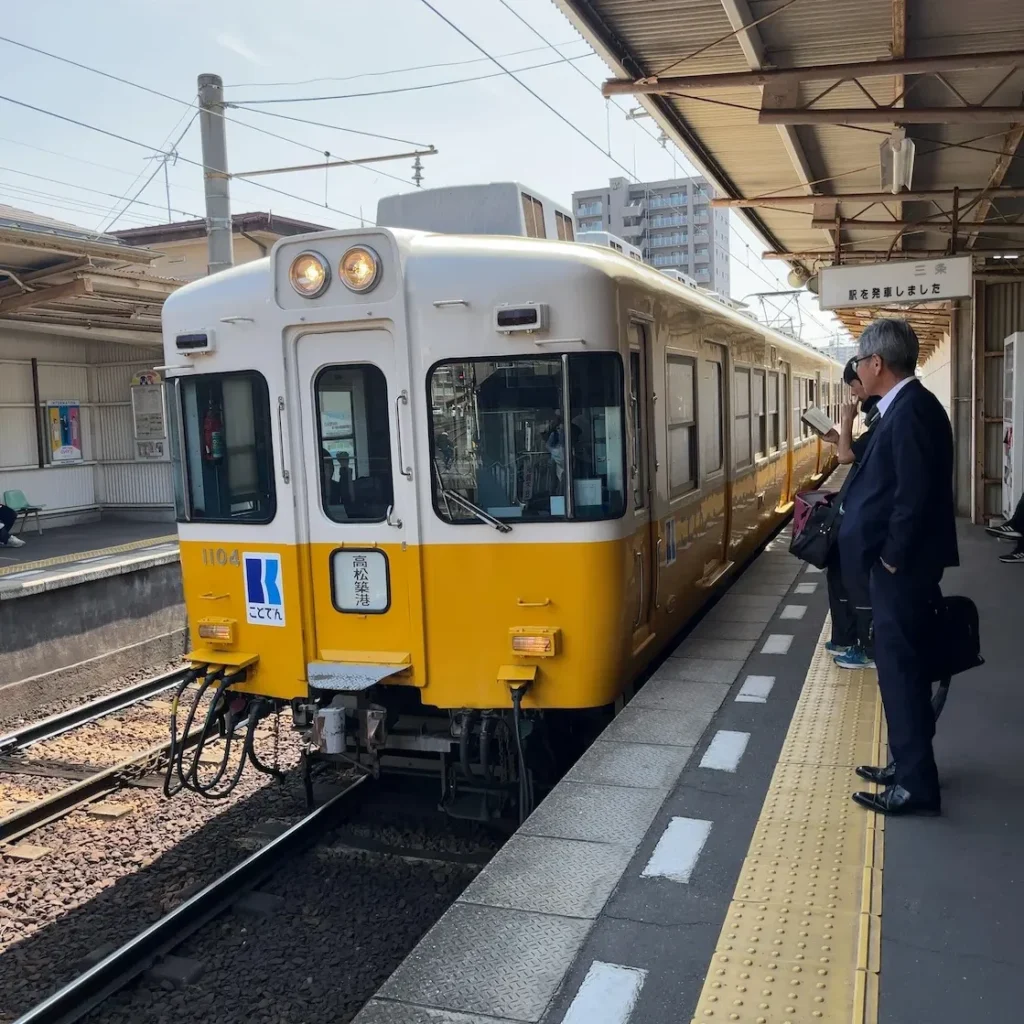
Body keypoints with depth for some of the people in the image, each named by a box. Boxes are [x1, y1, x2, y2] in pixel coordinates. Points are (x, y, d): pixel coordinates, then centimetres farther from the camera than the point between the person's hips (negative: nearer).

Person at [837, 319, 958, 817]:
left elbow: (914, 494, -24)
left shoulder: (910, 411, -20)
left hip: (901, 566, -10)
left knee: (901, 669, -3)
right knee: (900, 666, 17)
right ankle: (908, 763, 29)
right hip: (897, 561, 10)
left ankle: (916, 785, 7)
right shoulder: (905, 407, 11)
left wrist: (892, 556, -17)